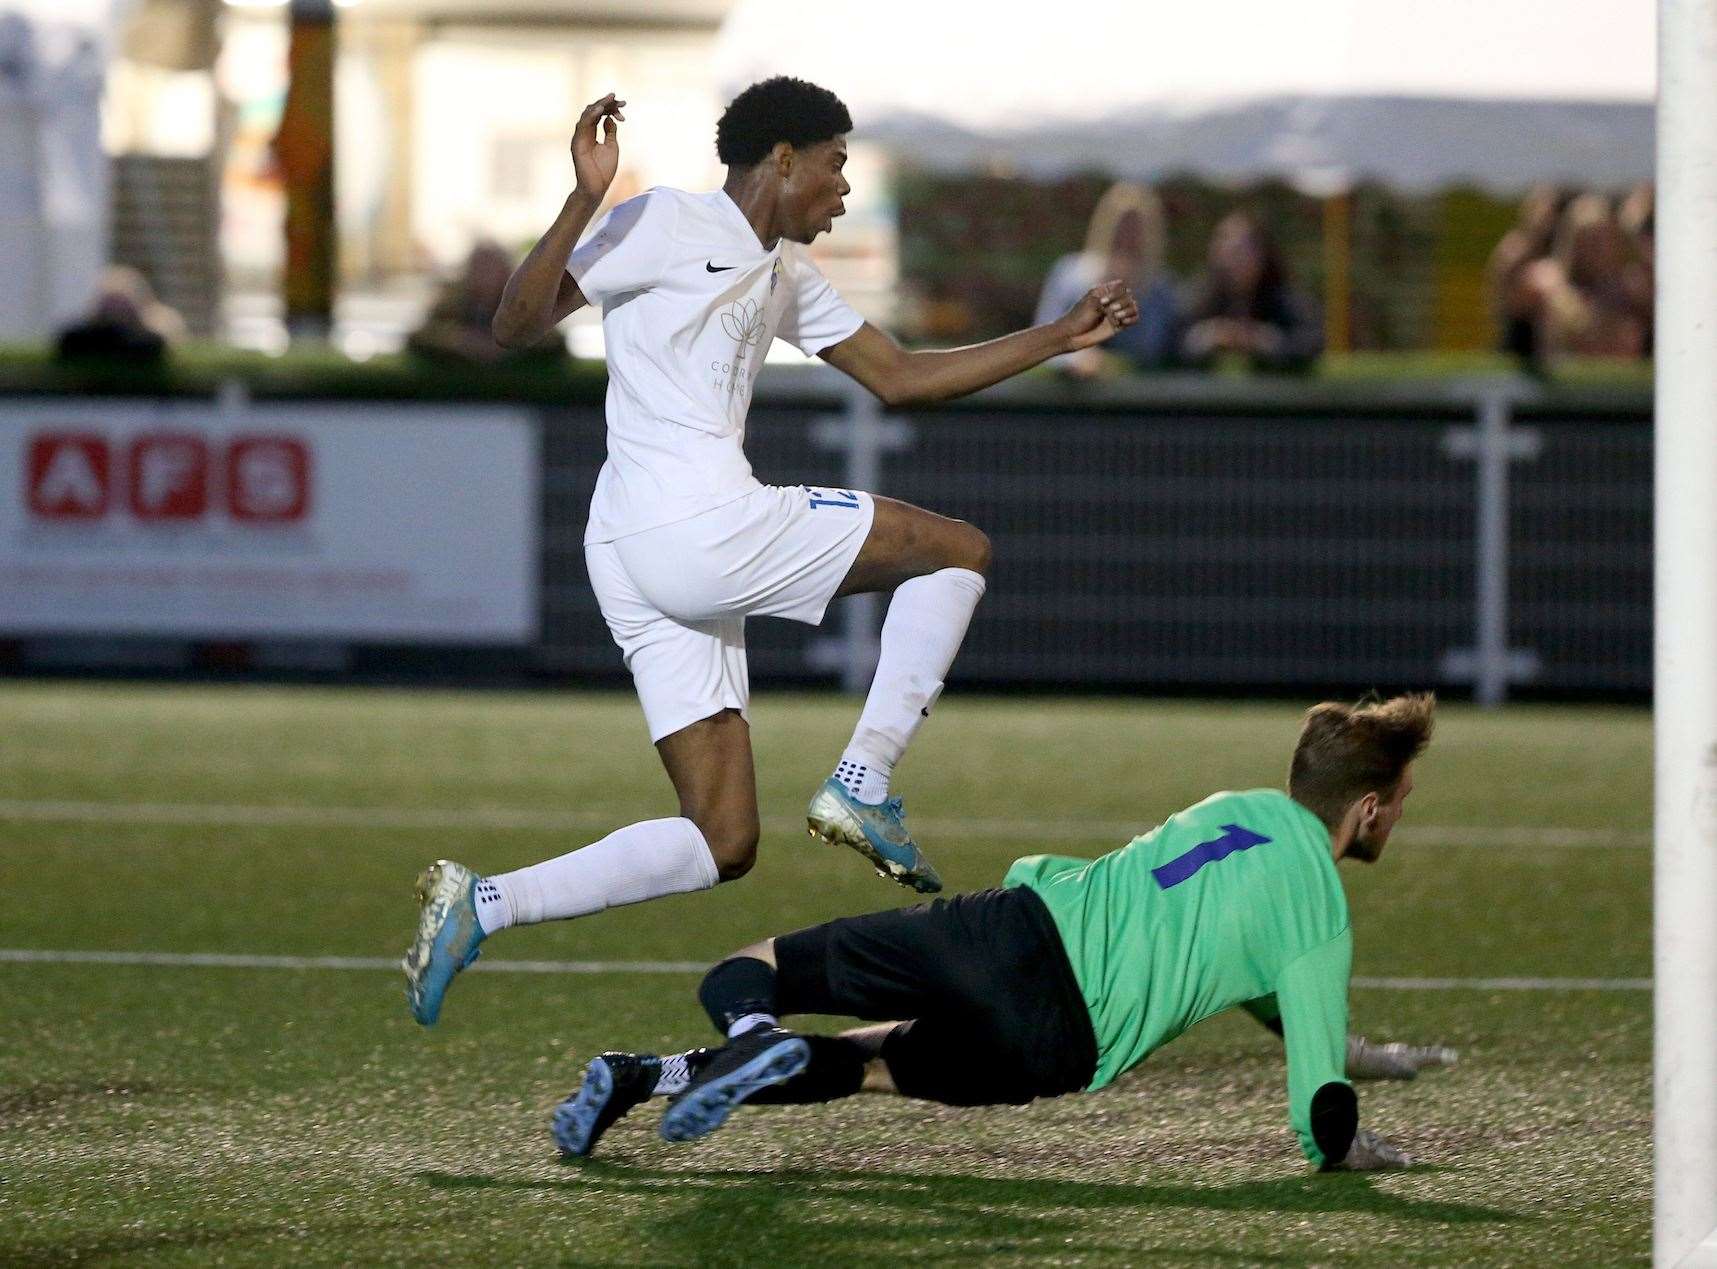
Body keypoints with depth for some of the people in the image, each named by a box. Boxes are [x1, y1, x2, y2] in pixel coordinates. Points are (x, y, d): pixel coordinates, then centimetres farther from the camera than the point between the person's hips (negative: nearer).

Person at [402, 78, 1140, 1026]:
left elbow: (899, 378, 30)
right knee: (958, 551, 3)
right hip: (701, 526, -10)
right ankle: (862, 782, -3)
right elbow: (516, 326, -9)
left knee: (721, 845, 5)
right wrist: (585, 202, -24)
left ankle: (480, 906, -5)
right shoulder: (668, 222, -3)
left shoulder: (785, 273, 24)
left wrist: (1060, 337, 27)